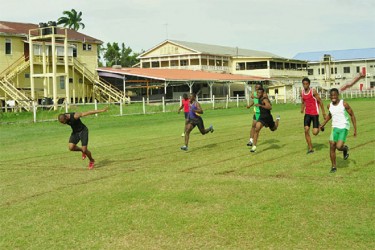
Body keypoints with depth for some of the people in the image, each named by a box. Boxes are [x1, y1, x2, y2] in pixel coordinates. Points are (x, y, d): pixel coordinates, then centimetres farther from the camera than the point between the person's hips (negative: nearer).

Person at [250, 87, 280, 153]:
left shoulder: (265, 99, -24)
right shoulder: (260, 99, 1)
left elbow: (270, 107, -39)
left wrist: (261, 105, -43)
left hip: (268, 117, -5)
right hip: (261, 117, 5)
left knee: (273, 129, 23)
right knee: (256, 129, -18)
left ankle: (277, 119, 56)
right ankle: (254, 146, -18)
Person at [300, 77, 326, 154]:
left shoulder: (313, 91, -12)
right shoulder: (302, 92, 5)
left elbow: (320, 101, -8)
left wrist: (323, 113, -9)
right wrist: (302, 109, 1)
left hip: (315, 114, -5)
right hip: (307, 114, 5)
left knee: (315, 132, -9)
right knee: (306, 130, -7)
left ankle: (319, 126, 28)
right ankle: (310, 148, 3)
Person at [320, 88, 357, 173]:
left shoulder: (344, 104, -10)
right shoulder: (329, 106, 4)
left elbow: (352, 115, -3)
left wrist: (355, 129, -6)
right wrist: (323, 124, 20)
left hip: (344, 128, -5)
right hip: (335, 128, 5)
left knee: (339, 147, -19)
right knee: (332, 146, -3)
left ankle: (345, 148, 19)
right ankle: (333, 167, 11)